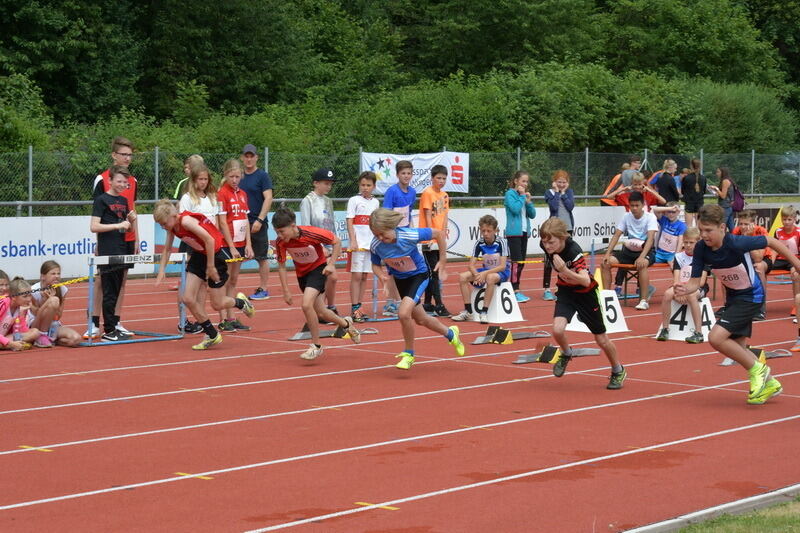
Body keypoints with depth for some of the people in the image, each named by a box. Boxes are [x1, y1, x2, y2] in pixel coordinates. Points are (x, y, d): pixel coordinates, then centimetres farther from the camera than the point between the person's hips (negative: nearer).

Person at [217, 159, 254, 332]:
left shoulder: (242, 194, 11)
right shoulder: (222, 193, -9)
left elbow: (245, 220, 12)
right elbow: (222, 222, -13)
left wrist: (248, 244, 4)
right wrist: (231, 247, -15)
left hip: (240, 244, 7)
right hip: (226, 244, -7)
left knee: (233, 281, 10)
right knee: (225, 282, -3)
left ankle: (232, 318, 14)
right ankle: (223, 320, 0)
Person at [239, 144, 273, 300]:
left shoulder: (262, 176, -4)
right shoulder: (240, 177, 12)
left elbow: (268, 198, -11)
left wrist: (259, 220, -18)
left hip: (257, 224, -5)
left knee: (262, 257, 1)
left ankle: (264, 289, 7)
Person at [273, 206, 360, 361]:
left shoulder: (311, 233, -31)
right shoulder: (280, 242, -20)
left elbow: (337, 242, -15)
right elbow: (281, 266, -7)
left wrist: (332, 264, -21)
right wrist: (286, 291, -10)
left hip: (318, 268, -5)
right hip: (301, 273, 5)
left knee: (306, 304, -25)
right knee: (320, 313, 13)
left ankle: (316, 346, -10)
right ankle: (346, 323, 45)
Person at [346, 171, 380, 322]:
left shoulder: (375, 202, 12)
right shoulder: (354, 200, -3)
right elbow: (349, 222, -8)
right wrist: (353, 241, -17)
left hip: (371, 244, 5)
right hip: (358, 244, -5)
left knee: (364, 277, 8)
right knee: (356, 276, -6)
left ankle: (358, 307, 13)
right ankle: (354, 309, -5)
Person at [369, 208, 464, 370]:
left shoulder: (409, 236, -33)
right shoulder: (375, 245, -23)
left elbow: (439, 234, -19)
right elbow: (375, 265, -3)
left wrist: (442, 262, -16)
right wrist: (381, 276, -26)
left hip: (419, 275, -5)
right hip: (400, 279, 5)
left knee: (404, 313, -26)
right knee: (420, 319, 18)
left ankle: (408, 353, -3)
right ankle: (450, 334, 48)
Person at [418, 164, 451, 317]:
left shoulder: (444, 195, 13)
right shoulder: (427, 193, -9)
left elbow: (445, 216, 9)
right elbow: (428, 216, -12)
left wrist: (443, 233, -3)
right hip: (429, 240, -7)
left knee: (433, 273, 11)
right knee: (433, 273, -8)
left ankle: (427, 304, 18)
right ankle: (439, 306, -10)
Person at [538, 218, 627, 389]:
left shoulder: (574, 251, -34)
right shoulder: (546, 246, -17)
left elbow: (586, 281, -45)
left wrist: (564, 270, -57)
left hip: (585, 293, -4)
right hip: (565, 291, 4)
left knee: (601, 339, 8)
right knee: (557, 330, -22)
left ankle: (618, 372, 34)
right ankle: (566, 354, 13)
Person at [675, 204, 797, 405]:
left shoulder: (737, 243, -29)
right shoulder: (701, 248, -13)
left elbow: (772, 242, -17)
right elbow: (695, 281, -11)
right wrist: (685, 289, -34)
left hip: (751, 296, -7)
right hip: (733, 297, 7)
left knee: (716, 337, -20)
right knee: (737, 347, 12)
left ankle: (757, 369, -1)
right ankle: (769, 383, 31)